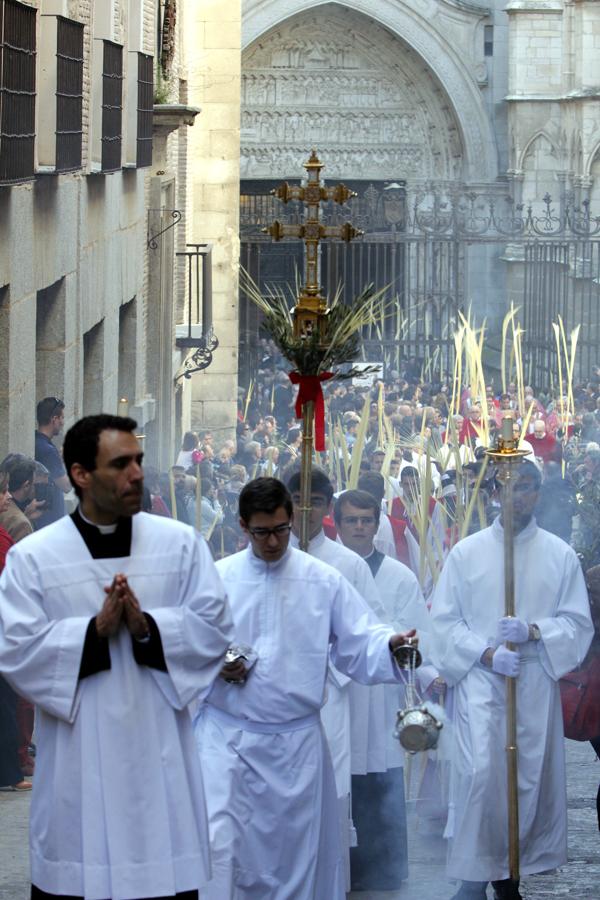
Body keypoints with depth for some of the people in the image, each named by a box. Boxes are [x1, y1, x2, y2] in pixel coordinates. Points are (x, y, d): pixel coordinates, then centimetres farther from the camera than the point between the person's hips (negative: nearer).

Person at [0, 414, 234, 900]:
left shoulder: (182, 543, 4)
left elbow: (214, 627, -1)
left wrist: (148, 626, -16)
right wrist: (95, 630, -17)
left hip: (158, 754, 1)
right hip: (79, 762, -1)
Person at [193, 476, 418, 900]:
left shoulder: (324, 581, 4)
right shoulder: (217, 578, 3)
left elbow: (358, 641, 1)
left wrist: (389, 645, -20)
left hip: (296, 741, 1)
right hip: (227, 735, -1)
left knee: (296, 850, 6)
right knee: (219, 844, -11)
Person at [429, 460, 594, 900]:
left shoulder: (560, 555, 5)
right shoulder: (467, 552, 4)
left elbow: (579, 622, 4)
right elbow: (444, 620, 2)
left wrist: (534, 631, -14)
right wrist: (486, 654, -12)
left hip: (537, 682, 2)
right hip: (480, 680, -2)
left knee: (531, 777, 4)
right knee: (479, 774, -15)